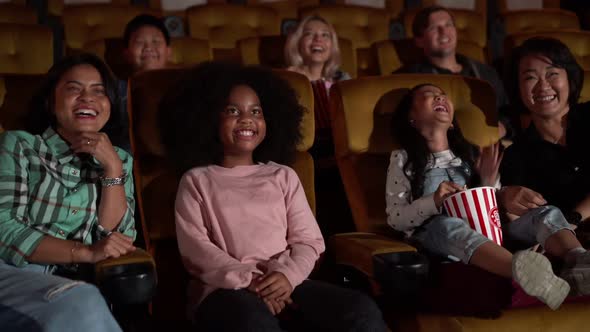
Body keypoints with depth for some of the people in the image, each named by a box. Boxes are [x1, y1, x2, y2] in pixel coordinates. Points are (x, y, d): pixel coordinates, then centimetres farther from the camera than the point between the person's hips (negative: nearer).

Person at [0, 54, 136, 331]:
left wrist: (112, 168, -4)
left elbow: (117, 239, 5)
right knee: (84, 304, -33)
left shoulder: (119, 160, 17)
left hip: (61, 285, 3)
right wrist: (85, 252, -15)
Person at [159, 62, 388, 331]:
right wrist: (248, 281, -14)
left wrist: (288, 275, -12)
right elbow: (195, 248, 0)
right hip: (226, 287, -3)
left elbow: (309, 240, 11)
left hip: (284, 283, 3)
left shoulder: (283, 176, 21)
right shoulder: (196, 180, 14)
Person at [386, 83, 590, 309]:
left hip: (484, 232, 5)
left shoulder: (468, 154, 22)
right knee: (448, 225, -40)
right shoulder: (403, 159, 9)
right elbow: (395, 219, 2)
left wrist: (490, 183, 2)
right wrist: (434, 201, -14)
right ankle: (523, 272, -70)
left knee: (548, 213, -18)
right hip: (433, 235, -5)